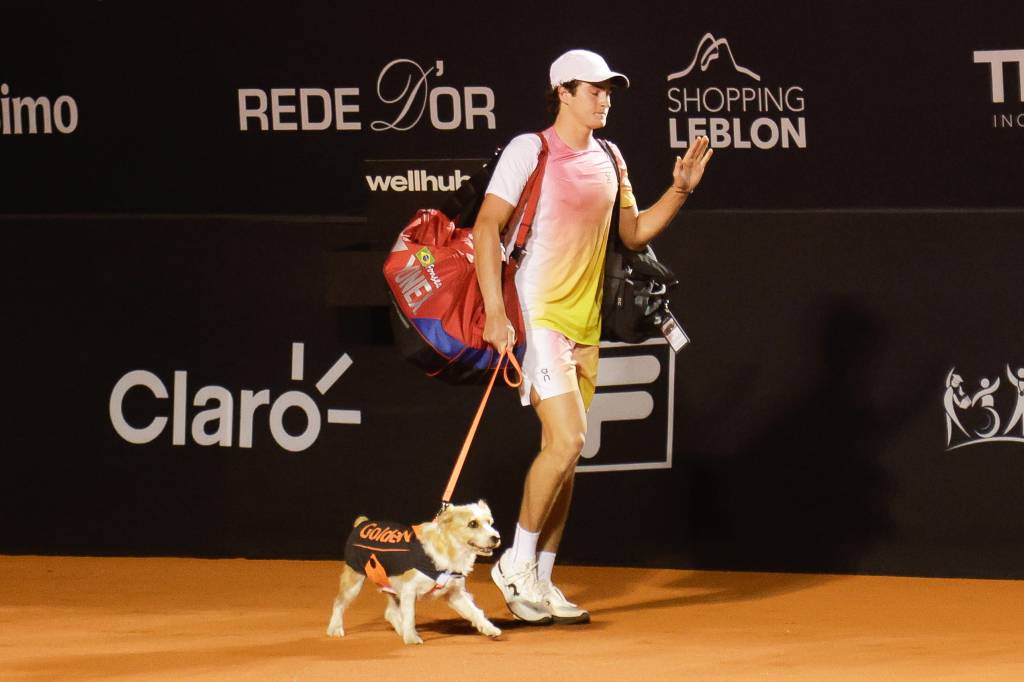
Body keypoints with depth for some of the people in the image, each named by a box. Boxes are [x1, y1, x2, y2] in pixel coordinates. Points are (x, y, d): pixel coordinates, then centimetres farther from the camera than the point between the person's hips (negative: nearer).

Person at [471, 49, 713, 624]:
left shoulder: (609, 160, 13)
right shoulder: (530, 151, -7)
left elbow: (634, 233, 20)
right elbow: (487, 227, -12)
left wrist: (680, 191, 5)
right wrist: (495, 311, -20)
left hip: (585, 326, 7)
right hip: (537, 316, -7)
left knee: (566, 452, 7)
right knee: (567, 439, -18)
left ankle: (541, 582, 12)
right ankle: (517, 563, -4)